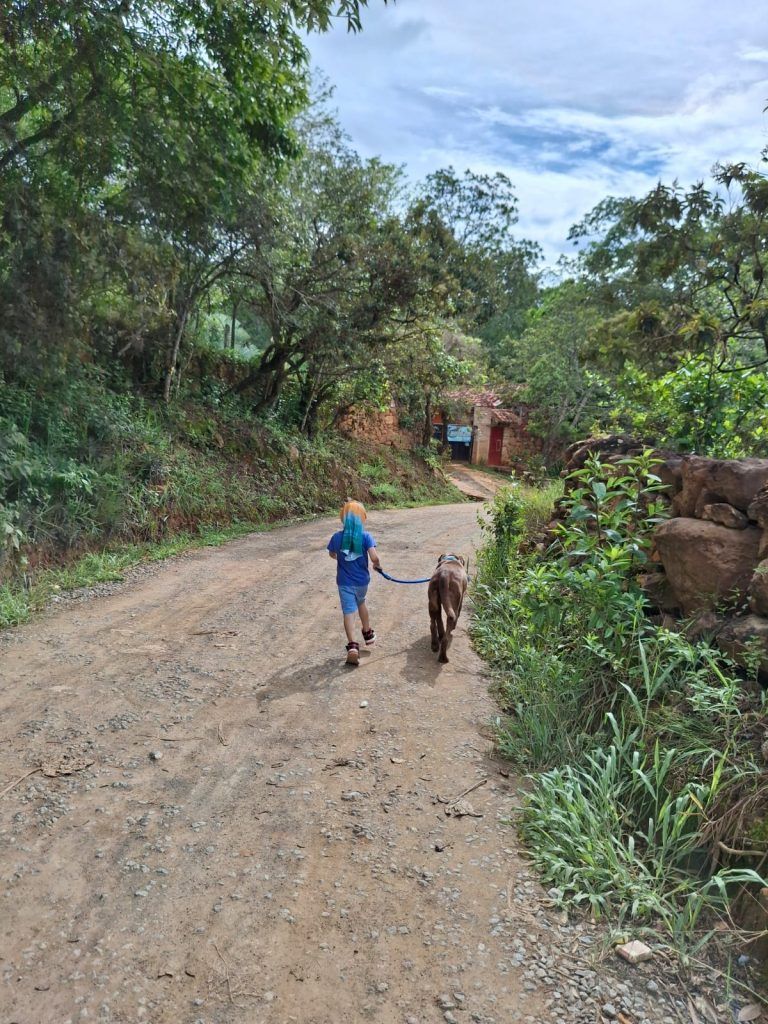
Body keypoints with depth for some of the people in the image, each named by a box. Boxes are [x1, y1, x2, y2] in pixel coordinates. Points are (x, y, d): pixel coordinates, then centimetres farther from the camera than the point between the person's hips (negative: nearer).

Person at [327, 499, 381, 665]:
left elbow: (332, 554, 10)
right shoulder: (366, 537, -14)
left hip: (344, 582, -1)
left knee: (349, 612, -2)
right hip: (361, 580, 1)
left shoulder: (337, 537, -8)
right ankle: (368, 634, 44)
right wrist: (378, 565, -1)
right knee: (361, 603, 27)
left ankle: (352, 646, -18)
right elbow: (374, 557, -24)